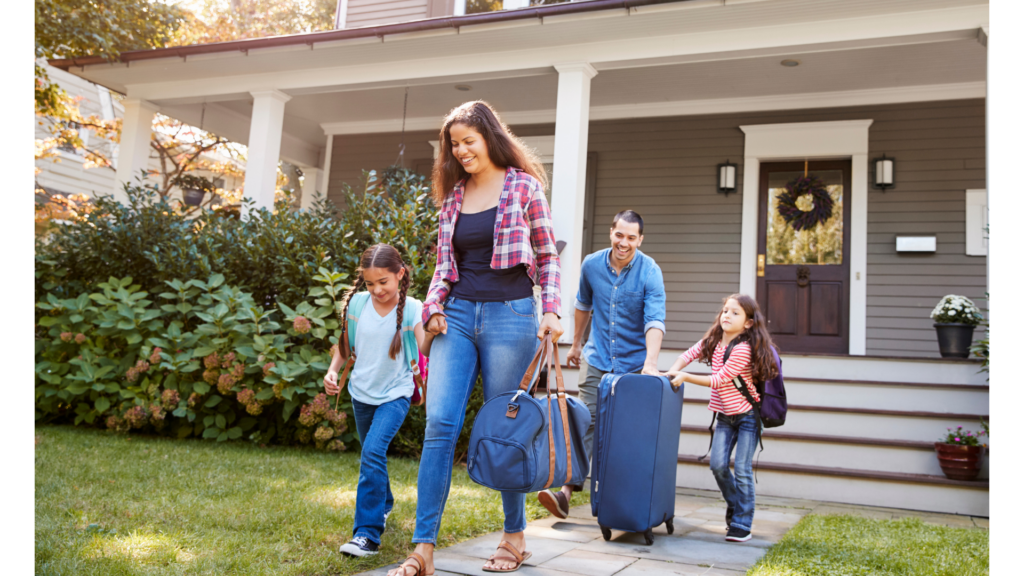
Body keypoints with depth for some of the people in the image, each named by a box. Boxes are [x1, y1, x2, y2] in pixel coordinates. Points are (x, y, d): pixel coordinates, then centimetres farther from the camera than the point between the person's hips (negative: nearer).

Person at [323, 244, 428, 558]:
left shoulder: (412, 308, -14)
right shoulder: (357, 303, -6)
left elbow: (423, 351, -23)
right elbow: (345, 345, 8)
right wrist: (332, 371, -7)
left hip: (395, 394, -4)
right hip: (362, 393, 5)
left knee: (373, 450, -22)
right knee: (371, 455, 20)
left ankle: (367, 534, -17)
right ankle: (383, 505, 48)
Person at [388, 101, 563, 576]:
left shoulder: (523, 186, 2)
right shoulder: (453, 196, 14)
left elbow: (547, 255, 2)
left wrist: (551, 311, -8)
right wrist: (434, 306, 2)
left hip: (509, 314, -4)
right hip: (458, 314, 4)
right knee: (439, 423, -7)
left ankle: (515, 536, 21)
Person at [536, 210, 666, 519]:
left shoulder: (650, 272, -13)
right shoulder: (591, 264, -2)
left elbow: (655, 321, -23)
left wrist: (650, 363, -37)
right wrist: (576, 343, 24)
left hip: (634, 362, -2)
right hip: (597, 358, 2)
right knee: (586, 421, -7)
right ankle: (566, 492, -10)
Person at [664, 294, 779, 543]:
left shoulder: (743, 349, -23)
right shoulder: (713, 341, 0)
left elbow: (718, 380, -22)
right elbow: (689, 354, 10)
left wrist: (685, 377, -23)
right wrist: (672, 372, -8)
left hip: (748, 415, -6)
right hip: (725, 415, 6)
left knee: (742, 470, -6)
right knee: (718, 465, -3)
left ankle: (742, 525, 3)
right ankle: (734, 505, 23)